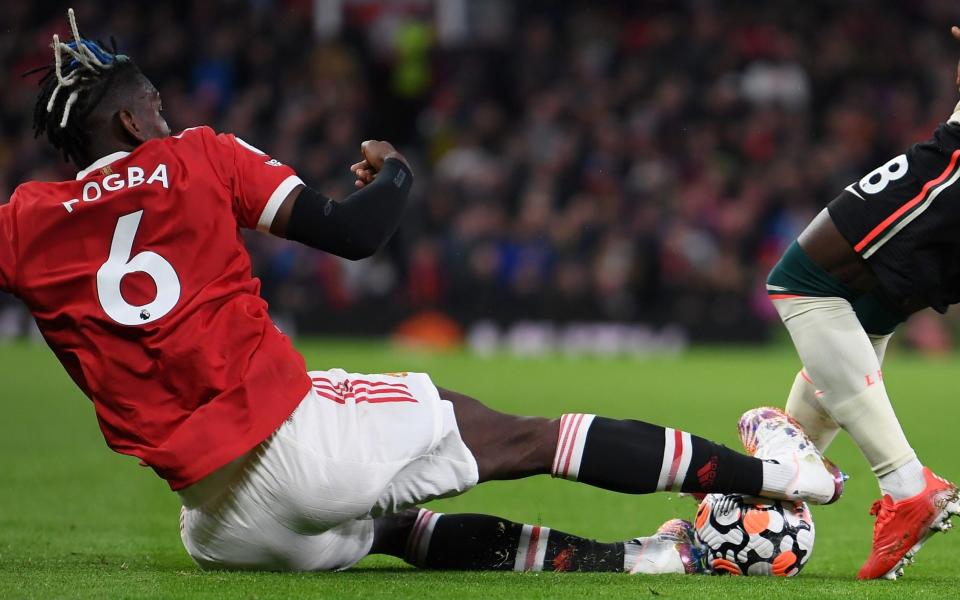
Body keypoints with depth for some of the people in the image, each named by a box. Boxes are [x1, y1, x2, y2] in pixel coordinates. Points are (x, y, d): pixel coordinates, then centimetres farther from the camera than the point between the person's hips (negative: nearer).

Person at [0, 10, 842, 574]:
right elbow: (352, 233, -1)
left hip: (223, 528, 3)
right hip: (295, 428, -3)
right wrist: (395, 171, 19)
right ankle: (765, 471, 15)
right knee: (522, 439, 10)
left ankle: (630, 561, 27)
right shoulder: (198, 160, 2)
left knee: (395, 527, 28)